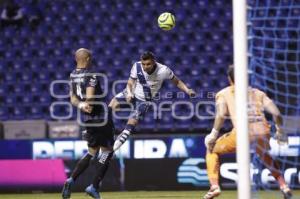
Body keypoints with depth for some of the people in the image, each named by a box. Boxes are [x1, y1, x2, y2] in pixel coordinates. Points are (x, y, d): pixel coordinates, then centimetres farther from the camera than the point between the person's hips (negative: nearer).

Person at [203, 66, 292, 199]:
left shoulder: (223, 93, 18)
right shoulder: (257, 92, 27)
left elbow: (221, 114, -3)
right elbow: (276, 113, 18)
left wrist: (214, 134, 2)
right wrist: (280, 132, 31)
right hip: (263, 132, 4)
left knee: (211, 149, 20)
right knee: (264, 155, 38)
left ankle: (214, 186, 2)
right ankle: (284, 187, 25)